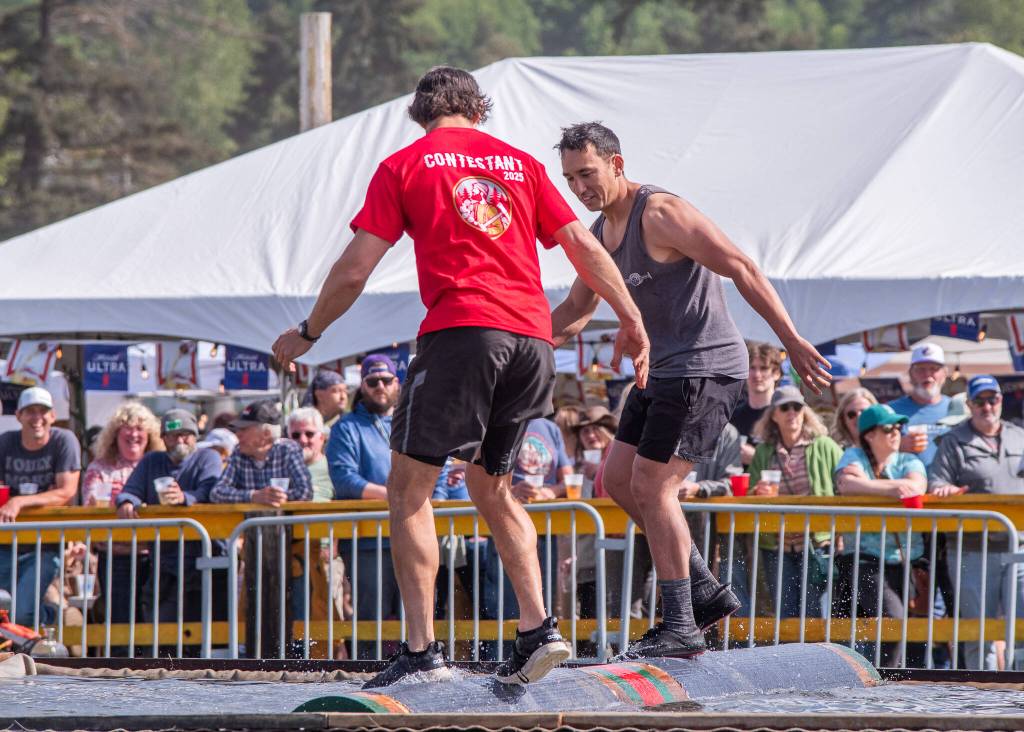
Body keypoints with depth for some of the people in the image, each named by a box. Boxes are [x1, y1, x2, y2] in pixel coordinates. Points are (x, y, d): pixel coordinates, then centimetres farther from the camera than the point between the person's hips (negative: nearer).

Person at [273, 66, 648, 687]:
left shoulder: (404, 166, 9)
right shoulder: (518, 162, 19)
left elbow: (355, 270, 5)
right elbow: (585, 247, 16)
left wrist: (306, 334, 18)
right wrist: (632, 321, 23)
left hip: (461, 330, -5)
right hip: (533, 337, 5)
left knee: (410, 488, 2)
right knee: (493, 488, 19)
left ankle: (423, 651, -7)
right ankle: (538, 629, 6)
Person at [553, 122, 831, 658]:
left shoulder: (660, 214, -16)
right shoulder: (601, 231, 13)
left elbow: (741, 268, -19)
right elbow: (576, 310, 26)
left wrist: (792, 342, -24)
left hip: (705, 368, -10)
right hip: (664, 370, 10)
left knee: (651, 487, -12)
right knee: (618, 480, 9)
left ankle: (680, 628, -8)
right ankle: (705, 592, 15)